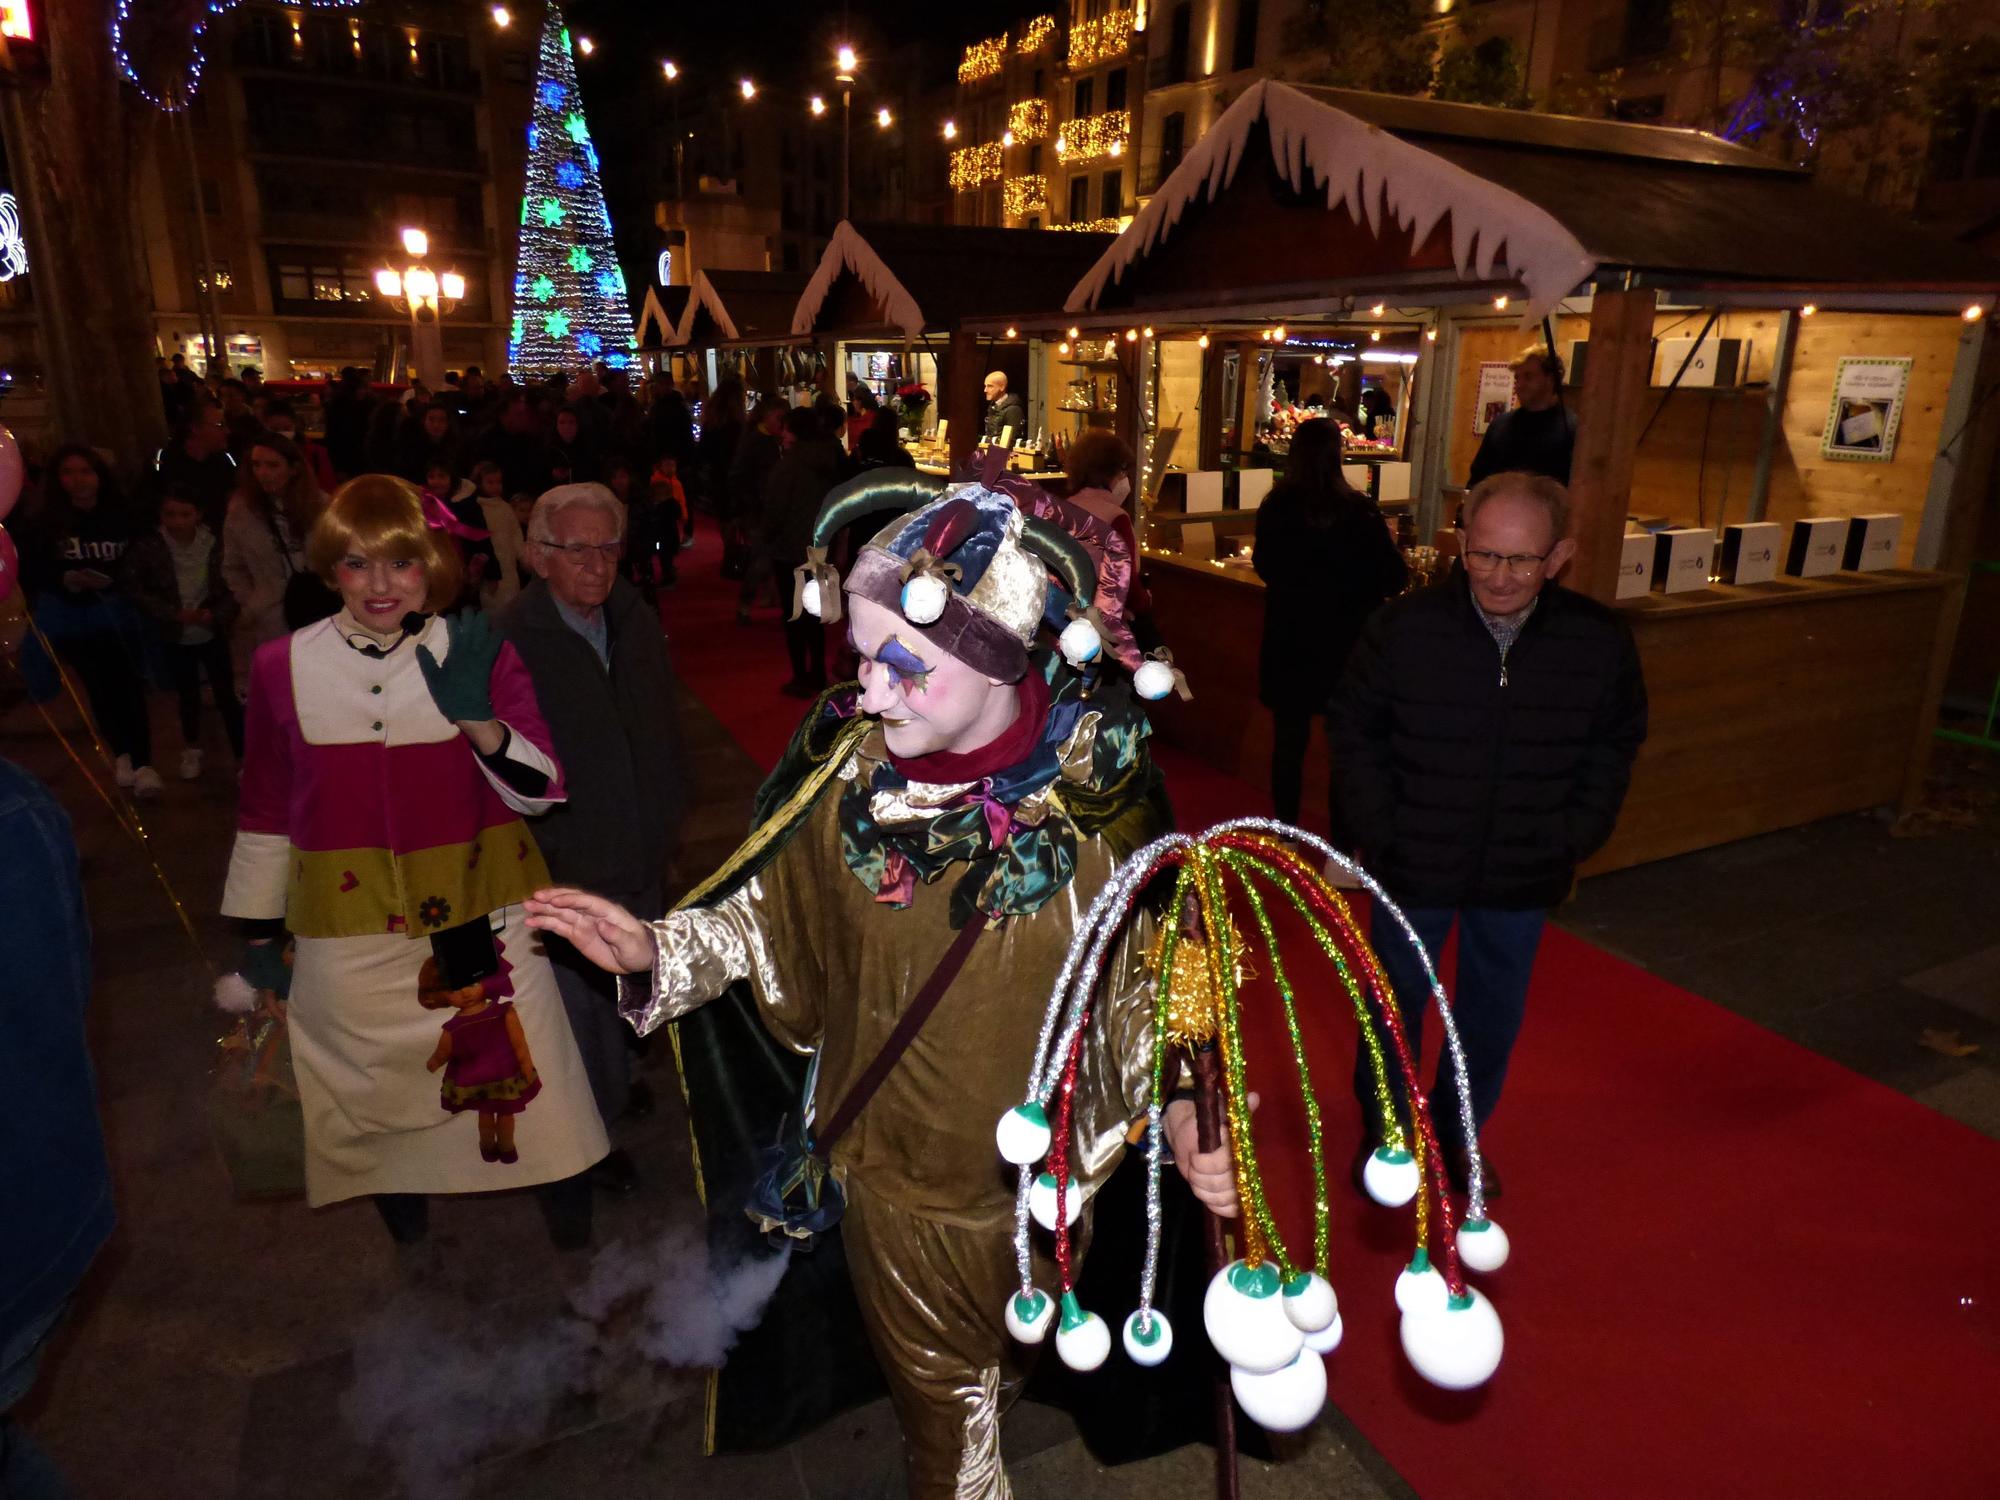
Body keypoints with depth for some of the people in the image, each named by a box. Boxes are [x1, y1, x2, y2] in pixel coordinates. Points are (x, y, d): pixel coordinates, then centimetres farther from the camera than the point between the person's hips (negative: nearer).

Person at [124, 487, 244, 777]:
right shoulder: (147, 547, -11)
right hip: (174, 637, 2)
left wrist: (216, 614, -22)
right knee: (187, 695, 18)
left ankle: (242, 756, 8)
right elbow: (137, 591, -9)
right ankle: (191, 750, 38)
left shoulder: (215, 544, -12)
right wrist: (175, 614, -20)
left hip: (213, 633, -2)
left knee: (227, 695, -1)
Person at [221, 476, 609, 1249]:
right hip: (352, 942, 1)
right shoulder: (283, 667, -2)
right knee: (375, 1098, 15)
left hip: (480, 925, -1)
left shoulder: (481, 655, -4)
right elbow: (263, 815, 8)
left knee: (526, 1085, 7)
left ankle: (578, 1252, 31)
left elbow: (539, 792, -7)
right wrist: (259, 936, 12)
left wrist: (479, 720, -24)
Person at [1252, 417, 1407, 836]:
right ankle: (1341, 843, 18)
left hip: (1288, 646, 2)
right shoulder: (1358, 511, -17)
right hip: (1344, 645, -2)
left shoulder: (1274, 508, -8)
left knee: (1289, 740, 14)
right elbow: (1394, 579, -9)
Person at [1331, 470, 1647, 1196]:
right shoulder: (1402, 627, -16)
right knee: (1397, 1002, 17)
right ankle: (1382, 1130, 42)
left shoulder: (1601, 642, -11)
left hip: (1523, 878, 2)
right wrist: (1379, 830, -10)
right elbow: (1356, 731, -5)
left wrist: (1571, 839, -4)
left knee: (1494, 1015, 20)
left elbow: (1613, 747, 4)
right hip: (1414, 867, -2)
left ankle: (1456, 1134, 45)